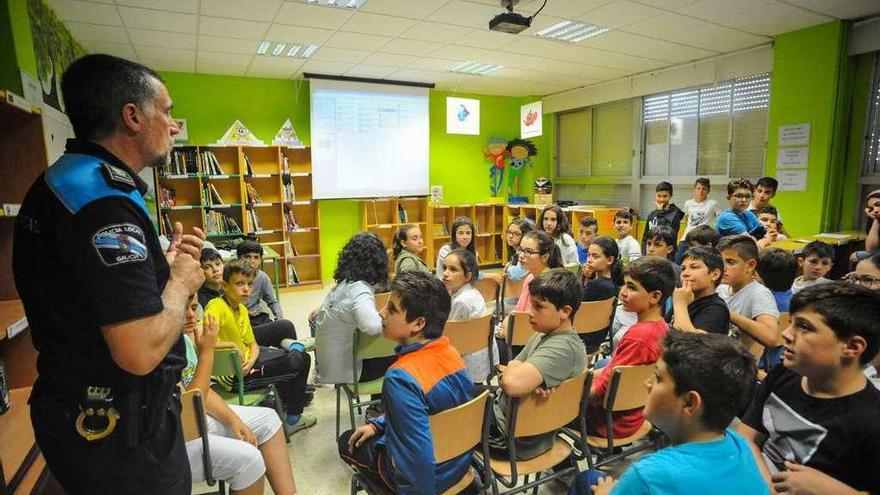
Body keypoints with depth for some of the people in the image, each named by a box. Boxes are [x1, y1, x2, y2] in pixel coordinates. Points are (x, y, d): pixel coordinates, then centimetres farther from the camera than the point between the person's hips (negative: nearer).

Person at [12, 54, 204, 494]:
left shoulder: (61, 182, 7)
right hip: (121, 436, -9)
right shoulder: (102, 199, -27)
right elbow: (141, 352, -31)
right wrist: (181, 281, -15)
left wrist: (165, 262, 6)